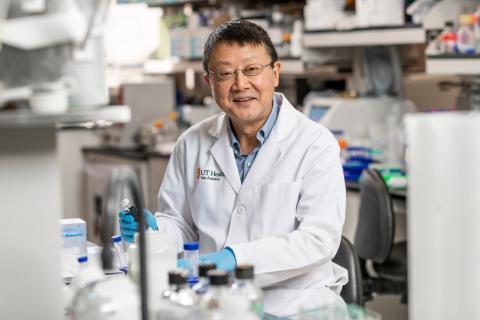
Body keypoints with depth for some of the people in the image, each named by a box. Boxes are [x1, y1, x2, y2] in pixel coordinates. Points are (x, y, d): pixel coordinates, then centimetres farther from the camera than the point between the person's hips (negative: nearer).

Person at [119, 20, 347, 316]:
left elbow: (320, 239, -16)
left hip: (290, 303, -4)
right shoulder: (192, 143, 8)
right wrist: (154, 231, -7)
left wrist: (236, 257, -27)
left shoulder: (316, 144, -7)